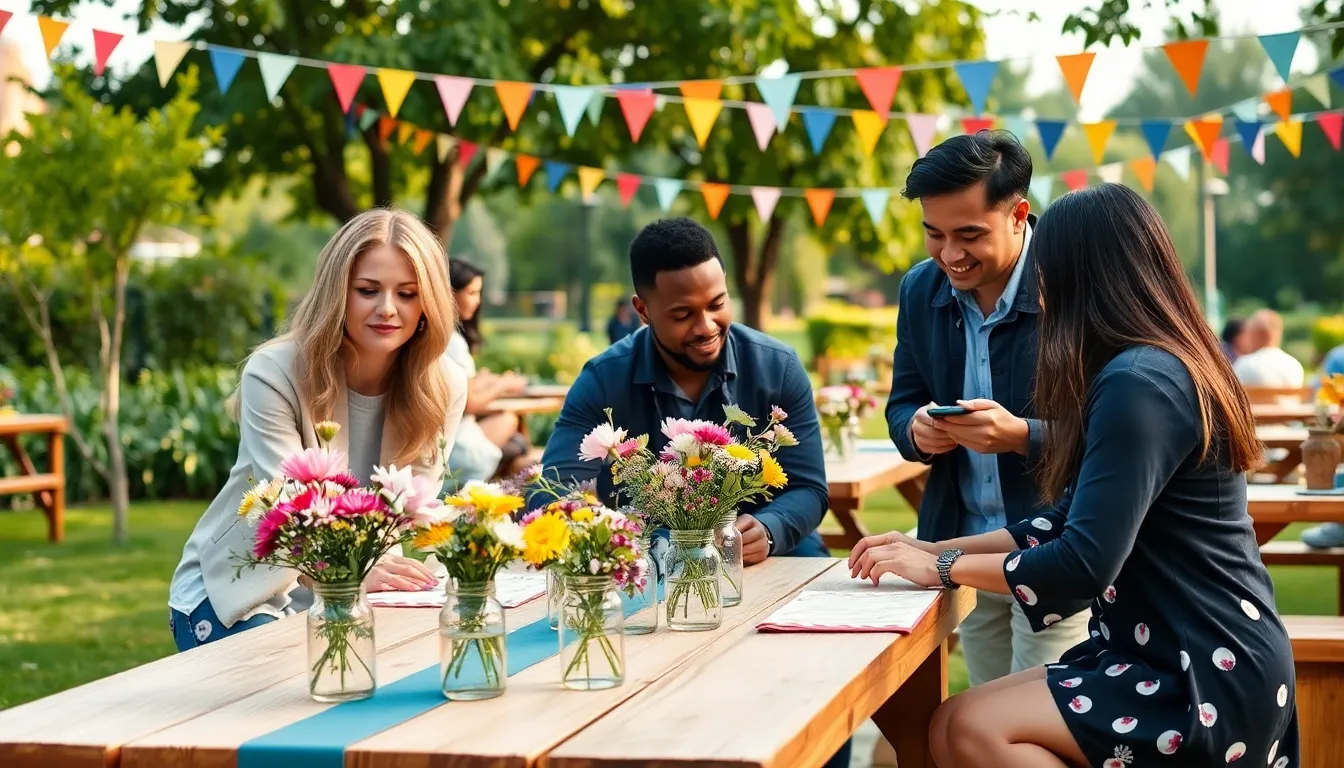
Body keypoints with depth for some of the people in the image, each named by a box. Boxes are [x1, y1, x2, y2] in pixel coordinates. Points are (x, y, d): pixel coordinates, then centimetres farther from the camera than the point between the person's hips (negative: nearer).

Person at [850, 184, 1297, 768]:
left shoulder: (1138, 385, -19)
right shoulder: (1158, 368, 14)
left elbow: (1085, 563, -24)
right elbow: (1072, 522, 15)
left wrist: (942, 567, -10)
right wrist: (932, 549, 10)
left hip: (1210, 680, -10)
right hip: (1176, 654, 10)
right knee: (959, 717, 3)